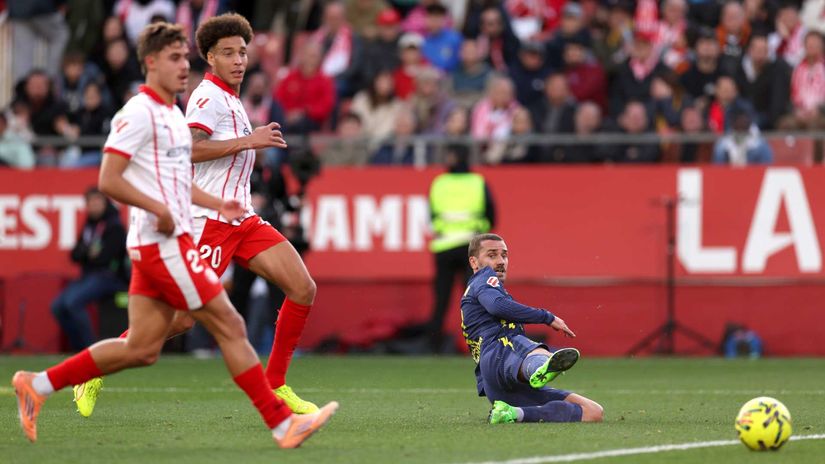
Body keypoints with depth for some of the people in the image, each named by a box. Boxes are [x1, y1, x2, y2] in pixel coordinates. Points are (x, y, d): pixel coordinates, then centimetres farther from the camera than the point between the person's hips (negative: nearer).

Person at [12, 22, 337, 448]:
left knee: (141, 348, 9)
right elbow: (108, 180, -17)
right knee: (229, 327, -7)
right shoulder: (139, 113, -11)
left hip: (166, 243, 10)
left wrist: (217, 204, 16)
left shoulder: (173, 115, 18)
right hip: (162, 243, -10)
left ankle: (38, 385, 15)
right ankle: (282, 424, -4)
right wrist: (160, 209, -20)